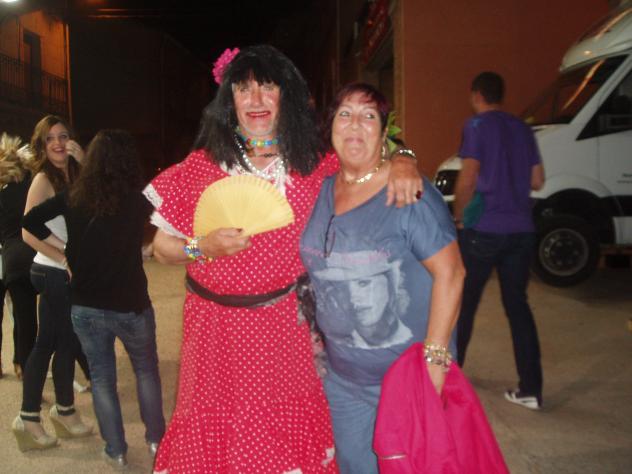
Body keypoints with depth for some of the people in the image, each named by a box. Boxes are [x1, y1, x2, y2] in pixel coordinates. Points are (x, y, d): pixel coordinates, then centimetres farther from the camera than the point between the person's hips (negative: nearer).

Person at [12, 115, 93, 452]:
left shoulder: (73, 175, 9)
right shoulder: (43, 179, -11)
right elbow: (29, 233, -19)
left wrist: (84, 162, -15)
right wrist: (66, 261, -17)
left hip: (72, 272, 7)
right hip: (54, 273, -7)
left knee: (67, 342, 14)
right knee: (47, 343, 0)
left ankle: (64, 410, 26)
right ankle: (28, 418, 12)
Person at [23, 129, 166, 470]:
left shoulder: (75, 197, -5)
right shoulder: (138, 201, -12)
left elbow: (31, 221, -4)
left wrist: (65, 247, 1)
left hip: (85, 305, 2)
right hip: (130, 304, -2)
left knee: (102, 378, 15)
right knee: (146, 371, 20)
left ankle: (116, 451, 23)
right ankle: (156, 439, 29)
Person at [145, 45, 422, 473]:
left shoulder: (316, 165, 2)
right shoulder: (201, 166, -1)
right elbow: (162, 247, 4)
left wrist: (402, 161, -11)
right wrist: (204, 248, -15)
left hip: (289, 327, 1)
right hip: (218, 330, 0)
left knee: (295, 440, 9)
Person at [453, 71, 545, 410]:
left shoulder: (477, 126, -5)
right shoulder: (521, 129, 14)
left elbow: (468, 179, -13)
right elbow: (537, 181, 15)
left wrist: (458, 215, 0)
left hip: (484, 230, -5)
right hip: (521, 230, 5)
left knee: (463, 303, 10)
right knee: (517, 305, 9)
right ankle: (531, 390, 7)